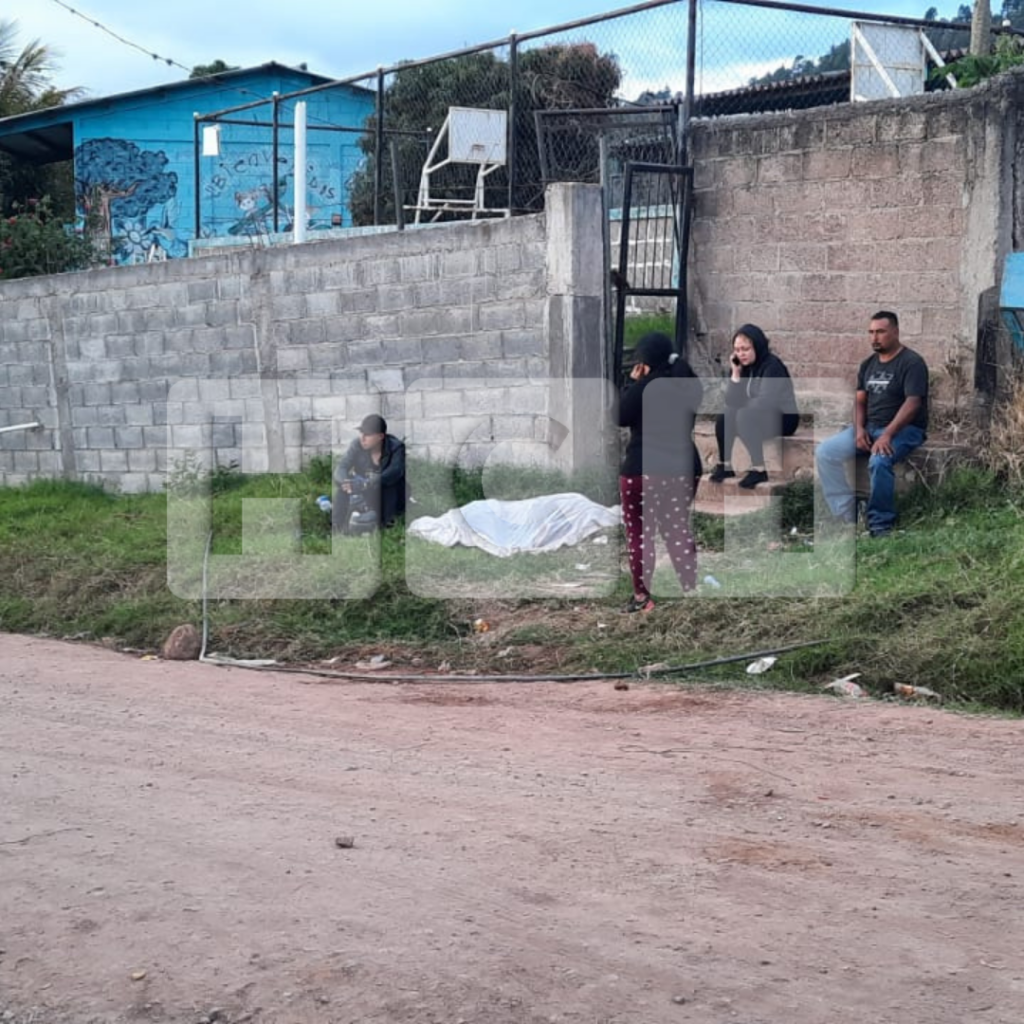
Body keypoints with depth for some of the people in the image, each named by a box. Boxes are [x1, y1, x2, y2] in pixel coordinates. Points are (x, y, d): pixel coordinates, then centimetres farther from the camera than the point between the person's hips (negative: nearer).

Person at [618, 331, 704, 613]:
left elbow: (620, 416, -5)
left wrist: (632, 382, 1)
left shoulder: (645, 386, -14)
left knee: (639, 533, 6)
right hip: (683, 467, 6)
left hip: (642, 468, -5)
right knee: (679, 531, 13)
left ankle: (642, 596, 5)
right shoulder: (691, 384, 4)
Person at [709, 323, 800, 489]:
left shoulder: (772, 365, -17)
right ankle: (725, 465, -6)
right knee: (723, 417, -12)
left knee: (745, 417, -32)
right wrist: (735, 373, -11)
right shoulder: (744, 367, 4)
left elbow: (765, 402, -26)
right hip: (757, 417, 7)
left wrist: (741, 406, -13)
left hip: (783, 418, -7)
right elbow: (731, 402, -3)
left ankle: (758, 469, -29)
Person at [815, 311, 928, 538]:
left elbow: (913, 403, -20)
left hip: (904, 428, -7)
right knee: (825, 452, -12)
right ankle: (847, 516, -13)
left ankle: (881, 525, -22)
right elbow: (860, 400, 12)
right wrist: (859, 429, -9)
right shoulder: (868, 364, 12)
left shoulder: (911, 362, -11)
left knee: (879, 462, -37)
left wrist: (887, 435, -30)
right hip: (870, 426, 7)